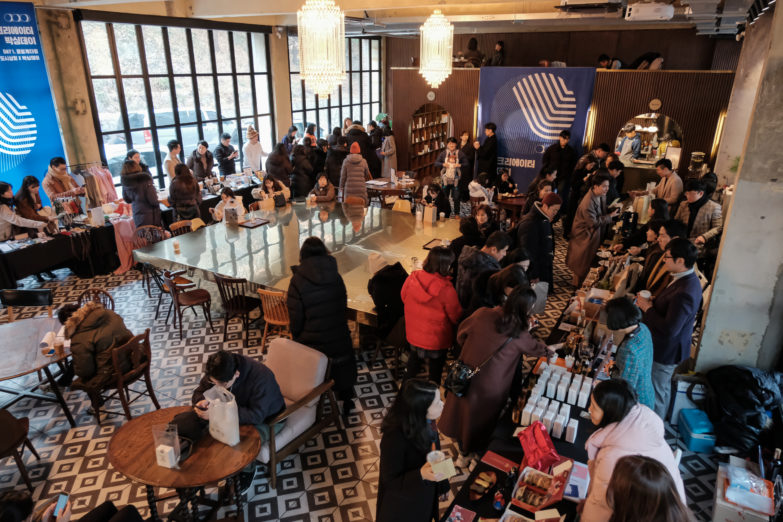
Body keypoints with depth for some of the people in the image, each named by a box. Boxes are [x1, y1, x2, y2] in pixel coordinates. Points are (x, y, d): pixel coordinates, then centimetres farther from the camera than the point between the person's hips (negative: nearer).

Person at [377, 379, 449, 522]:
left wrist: (442, 485, 12)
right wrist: (420, 475, -41)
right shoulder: (395, 438, -37)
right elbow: (390, 481, -25)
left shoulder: (426, 422, -17)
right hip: (402, 505, -6)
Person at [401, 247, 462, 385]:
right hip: (437, 339, -4)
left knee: (414, 357, 31)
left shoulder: (412, 278, -19)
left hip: (414, 331, 5)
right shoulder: (446, 289, -32)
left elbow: (404, 297, 2)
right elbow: (456, 317, -19)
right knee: (436, 365, 21)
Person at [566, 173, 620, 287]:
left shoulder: (602, 195, -3)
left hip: (597, 234, 9)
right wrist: (610, 216, -20)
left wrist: (612, 210, -5)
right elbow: (594, 222, -25)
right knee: (583, 263, 5)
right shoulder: (588, 203, -31)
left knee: (592, 260, 17)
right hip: (585, 235, -9)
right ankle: (578, 285, 24)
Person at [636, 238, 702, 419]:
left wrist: (648, 308, -21)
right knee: (663, 388, 28)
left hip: (666, 352, -10)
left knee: (656, 394, 9)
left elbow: (669, 330, -32)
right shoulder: (687, 279, -1)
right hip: (665, 348, 10)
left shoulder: (684, 293, -34)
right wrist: (652, 301, -4)